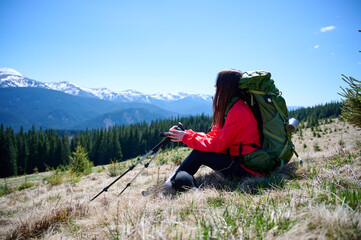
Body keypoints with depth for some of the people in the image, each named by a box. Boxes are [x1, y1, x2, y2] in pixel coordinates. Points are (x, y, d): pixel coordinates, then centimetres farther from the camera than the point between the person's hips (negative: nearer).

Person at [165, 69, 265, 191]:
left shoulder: (238, 111, -19)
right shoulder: (232, 107, 11)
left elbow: (218, 144, -19)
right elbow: (214, 136, 9)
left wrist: (187, 137, -12)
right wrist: (188, 134, -2)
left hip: (244, 168, -9)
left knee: (199, 153, -13)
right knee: (199, 148, 0)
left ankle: (173, 182, 0)